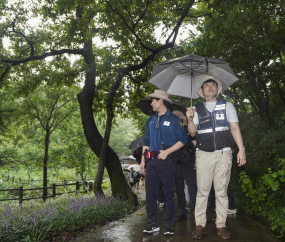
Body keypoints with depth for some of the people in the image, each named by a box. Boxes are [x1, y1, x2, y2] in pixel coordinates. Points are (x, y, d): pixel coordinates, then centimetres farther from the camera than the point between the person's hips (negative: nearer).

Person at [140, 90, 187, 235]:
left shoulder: (174, 119, 0)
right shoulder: (151, 120, 16)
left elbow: (182, 140, -4)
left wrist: (166, 152, -13)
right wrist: (143, 160, 11)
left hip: (167, 161, -5)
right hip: (152, 161, 5)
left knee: (168, 194, 0)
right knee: (150, 192, 4)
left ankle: (169, 226, 7)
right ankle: (152, 224, 13)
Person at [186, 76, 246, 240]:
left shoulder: (227, 106, 11)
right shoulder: (197, 109, 13)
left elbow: (235, 128, 4)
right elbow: (192, 133, 9)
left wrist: (241, 149, -6)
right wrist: (190, 120, -11)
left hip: (223, 154, 0)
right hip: (203, 155, 1)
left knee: (222, 191, 3)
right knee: (202, 191, 0)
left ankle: (221, 225, 11)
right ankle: (200, 225, 7)